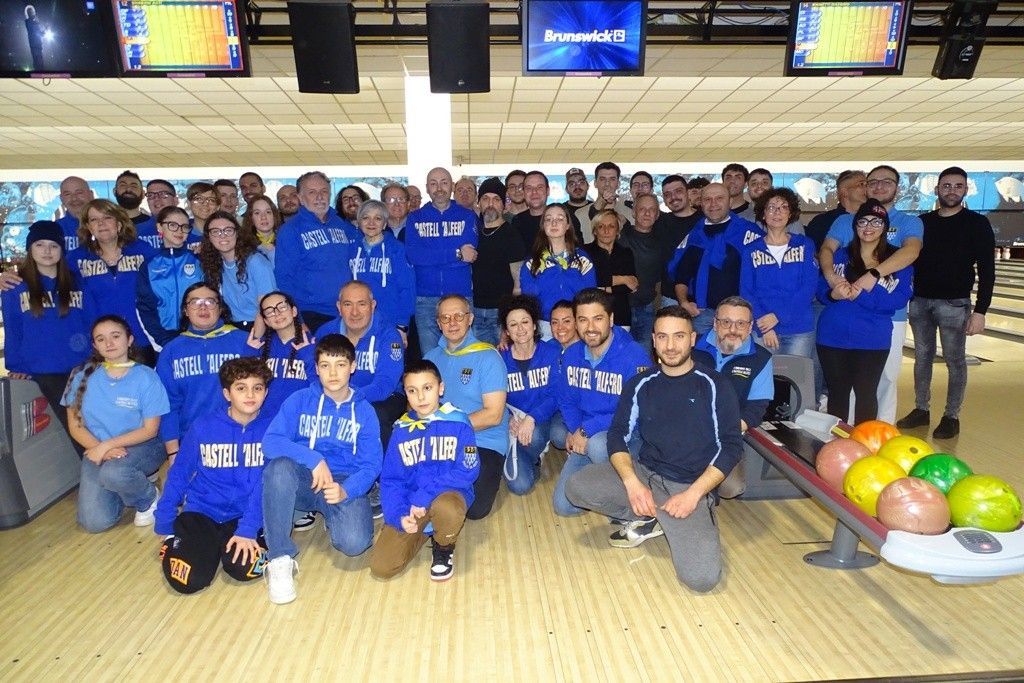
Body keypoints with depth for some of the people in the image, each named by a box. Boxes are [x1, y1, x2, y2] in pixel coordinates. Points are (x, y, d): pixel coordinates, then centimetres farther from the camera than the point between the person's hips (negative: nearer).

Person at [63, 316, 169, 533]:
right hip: (97, 450, 3)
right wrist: (102, 449, -15)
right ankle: (131, 483, 18)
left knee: (113, 473, -37)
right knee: (94, 522, -13)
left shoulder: (146, 377, -8)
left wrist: (107, 445, -17)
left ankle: (149, 498, -4)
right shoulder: (84, 378, 0)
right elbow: (75, 426, 2)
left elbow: (150, 430, -8)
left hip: (140, 447, -3)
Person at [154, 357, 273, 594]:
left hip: (247, 515, -1)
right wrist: (165, 527, 5)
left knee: (242, 567, -27)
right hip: (202, 512, 1)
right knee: (190, 579, -18)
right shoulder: (202, 428, -5)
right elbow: (178, 476, 5)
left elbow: (267, 483, -10)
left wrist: (248, 529, -20)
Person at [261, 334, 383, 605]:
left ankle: (330, 517, 9)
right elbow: (270, 442, -12)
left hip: (345, 484, 0)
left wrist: (345, 490, -24)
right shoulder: (300, 400, 2)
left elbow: (371, 464, -3)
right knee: (280, 467, -35)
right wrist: (313, 458, -26)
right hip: (302, 481, 1)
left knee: (354, 542, -29)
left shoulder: (364, 411, 4)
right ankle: (279, 559, -20)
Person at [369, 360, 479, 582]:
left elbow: (468, 471, -13)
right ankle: (424, 531, 16)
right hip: (410, 503, 3)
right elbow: (390, 480, 2)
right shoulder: (401, 430, 2)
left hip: (449, 493, -2)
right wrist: (399, 516, -17)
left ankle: (444, 548, -2)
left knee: (446, 509, -39)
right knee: (381, 567, -13)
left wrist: (424, 496, -21)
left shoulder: (458, 422, -8)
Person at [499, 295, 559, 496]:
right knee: (519, 485, -19)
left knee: (533, 436, -38)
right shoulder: (501, 359, -1)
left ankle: (532, 460, 0)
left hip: (542, 421, 0)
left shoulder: (552, 354, -4)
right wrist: (509, 420, -22)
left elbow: (554, 396, -11)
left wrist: (531, 418, -28)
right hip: (513, 423, 1)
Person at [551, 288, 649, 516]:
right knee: (563, 505, -1)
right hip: (585, 440, 6)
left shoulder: (635, 357, -20)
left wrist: (587, 430, -25)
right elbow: (566, 400, 9)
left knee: (596, 444, -40)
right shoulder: (571, 355, 0)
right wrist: (575, 430, -12)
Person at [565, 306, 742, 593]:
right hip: (643, 472, 3)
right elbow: (618, 436, 3)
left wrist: (693, 493, -14)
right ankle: (647, 519, 3)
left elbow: (730, 447, -3)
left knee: (702, 578, -24)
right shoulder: (641, 385, 5)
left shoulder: (714, 386, -2)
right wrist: (632, 483, -16)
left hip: (691, 486, -3)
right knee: (577, 486, -22)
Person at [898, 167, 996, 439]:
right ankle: (921, 410, 21)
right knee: (922, 358, 10)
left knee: (955, 361, 4)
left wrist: (980, 311, -11)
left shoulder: (977, 224, -2)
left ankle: (951, 417, 14)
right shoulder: (923, 222, 7)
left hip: (954, 304, -3)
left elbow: (986, 271, -5)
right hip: (920, 302, 3)